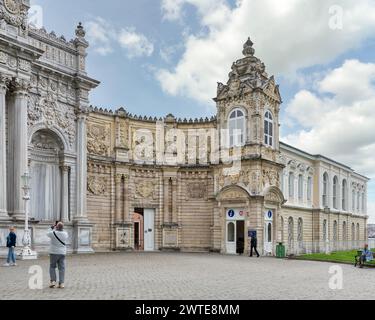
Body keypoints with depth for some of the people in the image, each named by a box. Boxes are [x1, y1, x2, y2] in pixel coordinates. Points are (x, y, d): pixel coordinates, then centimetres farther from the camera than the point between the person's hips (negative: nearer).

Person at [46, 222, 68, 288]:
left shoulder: (53, 233, -13)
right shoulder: (65, 234, -3)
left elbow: (48, 234, 10)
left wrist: (52, 228, 24)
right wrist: (61, 229, 21)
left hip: (54, 253, -2)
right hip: (62, 253, 2)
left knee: (52, 267, 13)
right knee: (61, 268, 4)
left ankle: (53, 281, 2)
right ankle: (61, 283, -1)